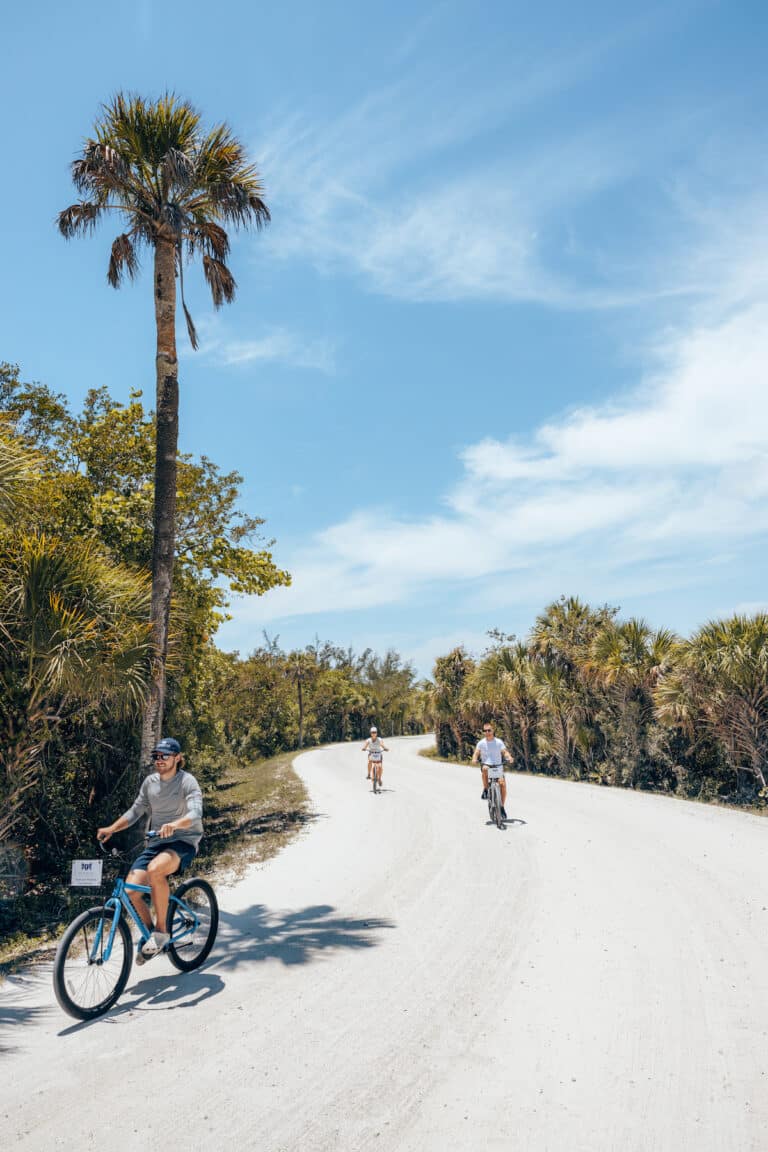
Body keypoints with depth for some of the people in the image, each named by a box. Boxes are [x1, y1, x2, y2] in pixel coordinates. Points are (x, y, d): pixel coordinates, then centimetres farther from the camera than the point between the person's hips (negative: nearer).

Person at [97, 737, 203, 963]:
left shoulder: (187, 781, -10)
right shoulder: (150, 781, 8)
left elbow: (195, 813, -23)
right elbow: (135, 811, 14)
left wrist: (174, 825, -43)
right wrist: (111, 829, -1)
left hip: (183, 842, -6)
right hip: (155, 843, 6)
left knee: (155, 869, -35)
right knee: (130, 890, -14)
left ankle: (161, 930, -17)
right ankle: (150, 931, 14)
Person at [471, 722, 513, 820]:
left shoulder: (499, 742, 0)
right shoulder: (481, 743, 1)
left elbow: (504, 752, -11)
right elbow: (476, 753, -6)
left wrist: (509, 757, -32)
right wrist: (474, 759, -28)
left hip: (498, 766, 0)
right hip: (486, 765, 0)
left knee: (503, 784, -20)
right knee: (484, 769, -36)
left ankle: (502, 806, -1)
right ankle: (485, 790, -15)